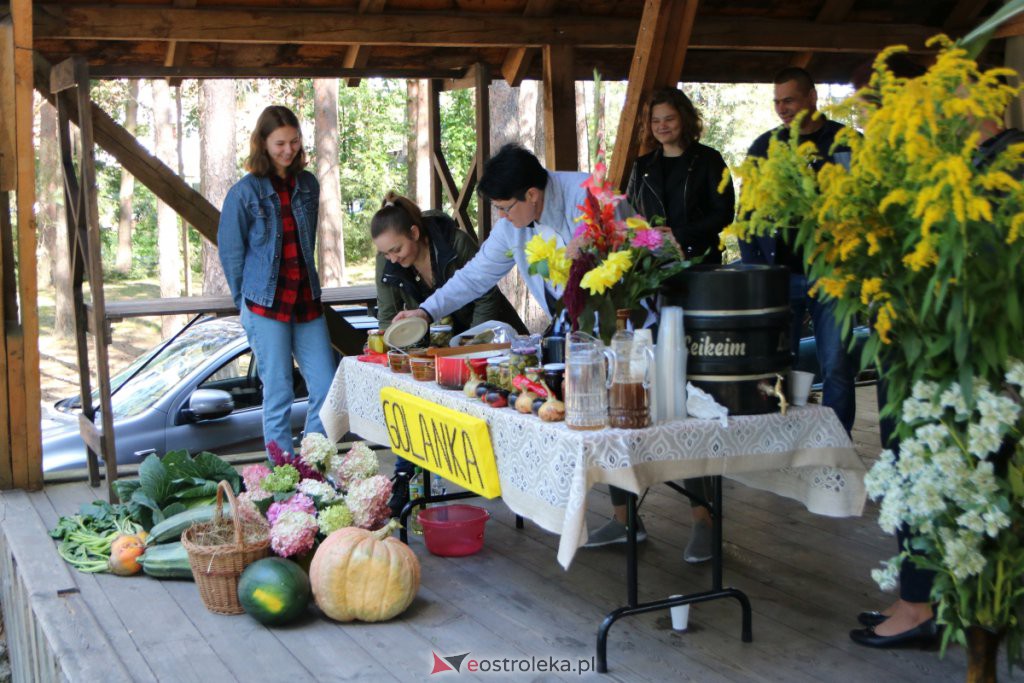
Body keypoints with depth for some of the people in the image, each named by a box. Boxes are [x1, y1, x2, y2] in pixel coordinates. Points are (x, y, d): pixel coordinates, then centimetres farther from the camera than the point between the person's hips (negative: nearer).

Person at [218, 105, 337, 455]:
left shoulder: (307, 185, 8)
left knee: (327, 390, 2)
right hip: (266, 307, -4)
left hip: (307, 302, 4)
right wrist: (247, 302, 6)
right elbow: (230, 252, 2)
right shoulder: (244, 192, -5)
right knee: (279, 393, 0)